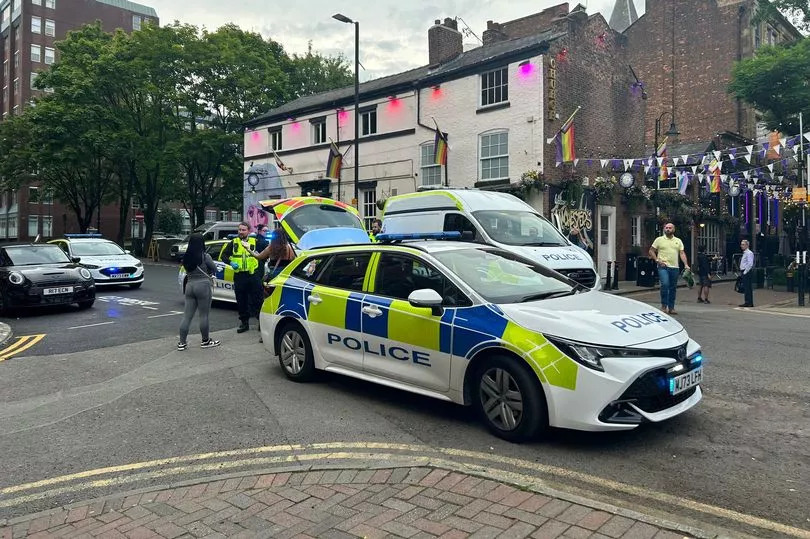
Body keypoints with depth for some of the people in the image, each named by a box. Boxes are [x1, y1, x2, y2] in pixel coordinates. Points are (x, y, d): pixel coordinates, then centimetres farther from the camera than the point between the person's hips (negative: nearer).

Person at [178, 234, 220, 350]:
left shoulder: (186, 257, 5)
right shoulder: (205, 256, -10)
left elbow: (187, 271, 8)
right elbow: (214, 269, 0)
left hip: (189, 285, 5)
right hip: (203, 285, -5)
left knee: (187, 315, 8)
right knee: (204, 315, 5)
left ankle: (182, 342, 10)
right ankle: (206, 341, 16)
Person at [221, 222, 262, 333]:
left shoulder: (255, 242, 3)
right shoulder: (234, 242, 9)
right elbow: (224, 255, 12)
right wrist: (231, 262, -6)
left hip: (253, 275, -3)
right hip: (239, 276, 3)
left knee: (257, 299, 0)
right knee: (241, 301, 9)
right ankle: (244, 323, 20)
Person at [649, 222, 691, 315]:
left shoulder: (678, 241, 13)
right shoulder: (659, 239, 5)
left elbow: (682, 253, 7)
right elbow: (651, 251, 5)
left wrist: (686, 265, -6)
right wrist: (657, 260, -8)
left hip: (675, 267, 4)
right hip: (663, 267, -4)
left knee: (673, 288, 7)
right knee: (665, 284, -19)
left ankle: (671, 307, 15)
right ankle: (664, 306, -9)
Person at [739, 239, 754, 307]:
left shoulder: (749, 253, -12)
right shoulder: (744, 253, 19)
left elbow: (750, 264, -21)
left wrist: (745, 271, -18)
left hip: (747, 272, -10)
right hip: (744, 272, 10)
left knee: (748, 288, -9)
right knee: (745, 287, 11)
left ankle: (749, 302, -8)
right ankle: (747, 302, 15)